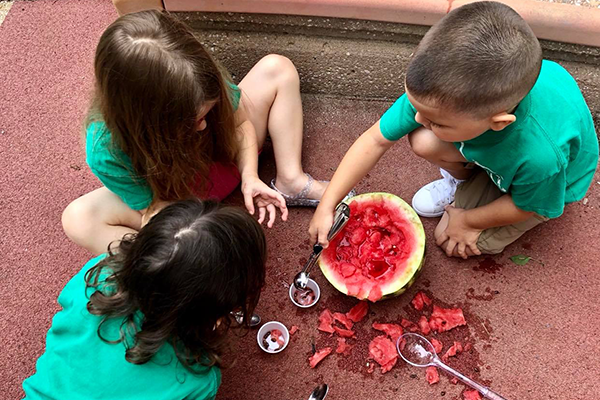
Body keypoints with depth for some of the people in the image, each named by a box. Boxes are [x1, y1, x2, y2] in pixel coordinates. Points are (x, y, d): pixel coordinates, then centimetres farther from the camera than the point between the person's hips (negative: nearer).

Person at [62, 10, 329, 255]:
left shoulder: (203, 79, -29)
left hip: (227, 160, 3)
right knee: (79, 219, -28)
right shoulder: (106, 152, -35)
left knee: (277, 68, -10)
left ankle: (291, 181, -12)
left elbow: (240, 122, -12)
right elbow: (156, 209, -25)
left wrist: (249, 176, -26)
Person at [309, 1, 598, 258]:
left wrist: (468, 221, -7)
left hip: (543, 187, -3)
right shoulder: (443, 84, -36)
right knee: (422, 142, -25)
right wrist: (326, 206, -25)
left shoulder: (543, 156, -46)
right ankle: (461, 178, 9)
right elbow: (376, 140, -27)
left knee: (452, 242, -8)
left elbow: (528, 206, -22)